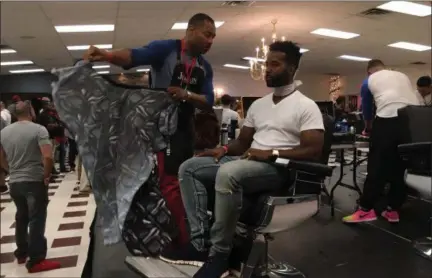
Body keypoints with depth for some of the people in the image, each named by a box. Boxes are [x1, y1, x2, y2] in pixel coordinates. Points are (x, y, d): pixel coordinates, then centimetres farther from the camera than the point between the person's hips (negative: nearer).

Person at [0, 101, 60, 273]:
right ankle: (36, 261, 6)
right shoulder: (38, 129, -13)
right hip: (34, 181, -6)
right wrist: (46, 175, -9)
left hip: (14, 182, 6)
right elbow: (48, 157, -23)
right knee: (36, 220, 1)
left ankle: (21, 253, 33)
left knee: (21, 217, 21)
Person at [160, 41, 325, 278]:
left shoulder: (306, 106, -2)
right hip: (248, 162, 8)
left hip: (279, 168, -8)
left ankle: (219, 254, -23)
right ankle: (200, 243, -14)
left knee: (227, 173, -38)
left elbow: (313, 151, -13)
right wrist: (225, 149, 0)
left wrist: (272, 153, -21)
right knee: (189, 168, -6)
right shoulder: (258, 104, 19)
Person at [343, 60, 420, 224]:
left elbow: (367, 109, 28)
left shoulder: (369, 81, 19)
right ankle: (393, 210, 17)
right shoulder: (403, 76, 29)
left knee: (377, 167, 1)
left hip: (388, 121, -4)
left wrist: (369, 127, 47)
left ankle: (366, 209, 1)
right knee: (401, 167, 12)